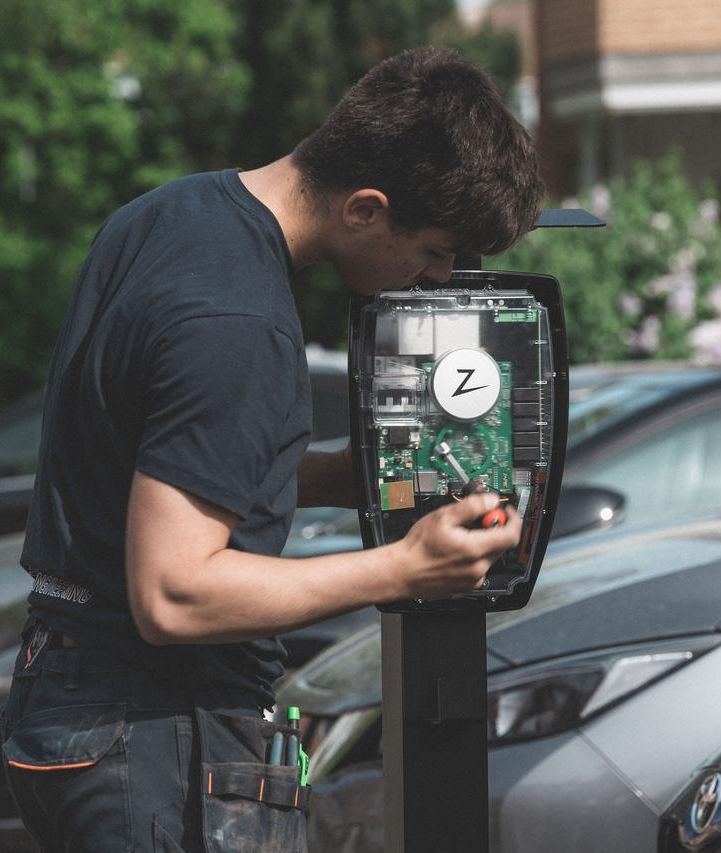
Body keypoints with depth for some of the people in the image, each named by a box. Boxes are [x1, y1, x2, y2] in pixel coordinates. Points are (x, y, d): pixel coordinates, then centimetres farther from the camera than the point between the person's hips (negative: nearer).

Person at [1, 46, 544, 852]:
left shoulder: (167, 213, 8)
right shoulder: (236, 326, -23)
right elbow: (171, 596, -24)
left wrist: (344, 477, 12)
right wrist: (403, 569, -19)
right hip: (166, 744, -10)